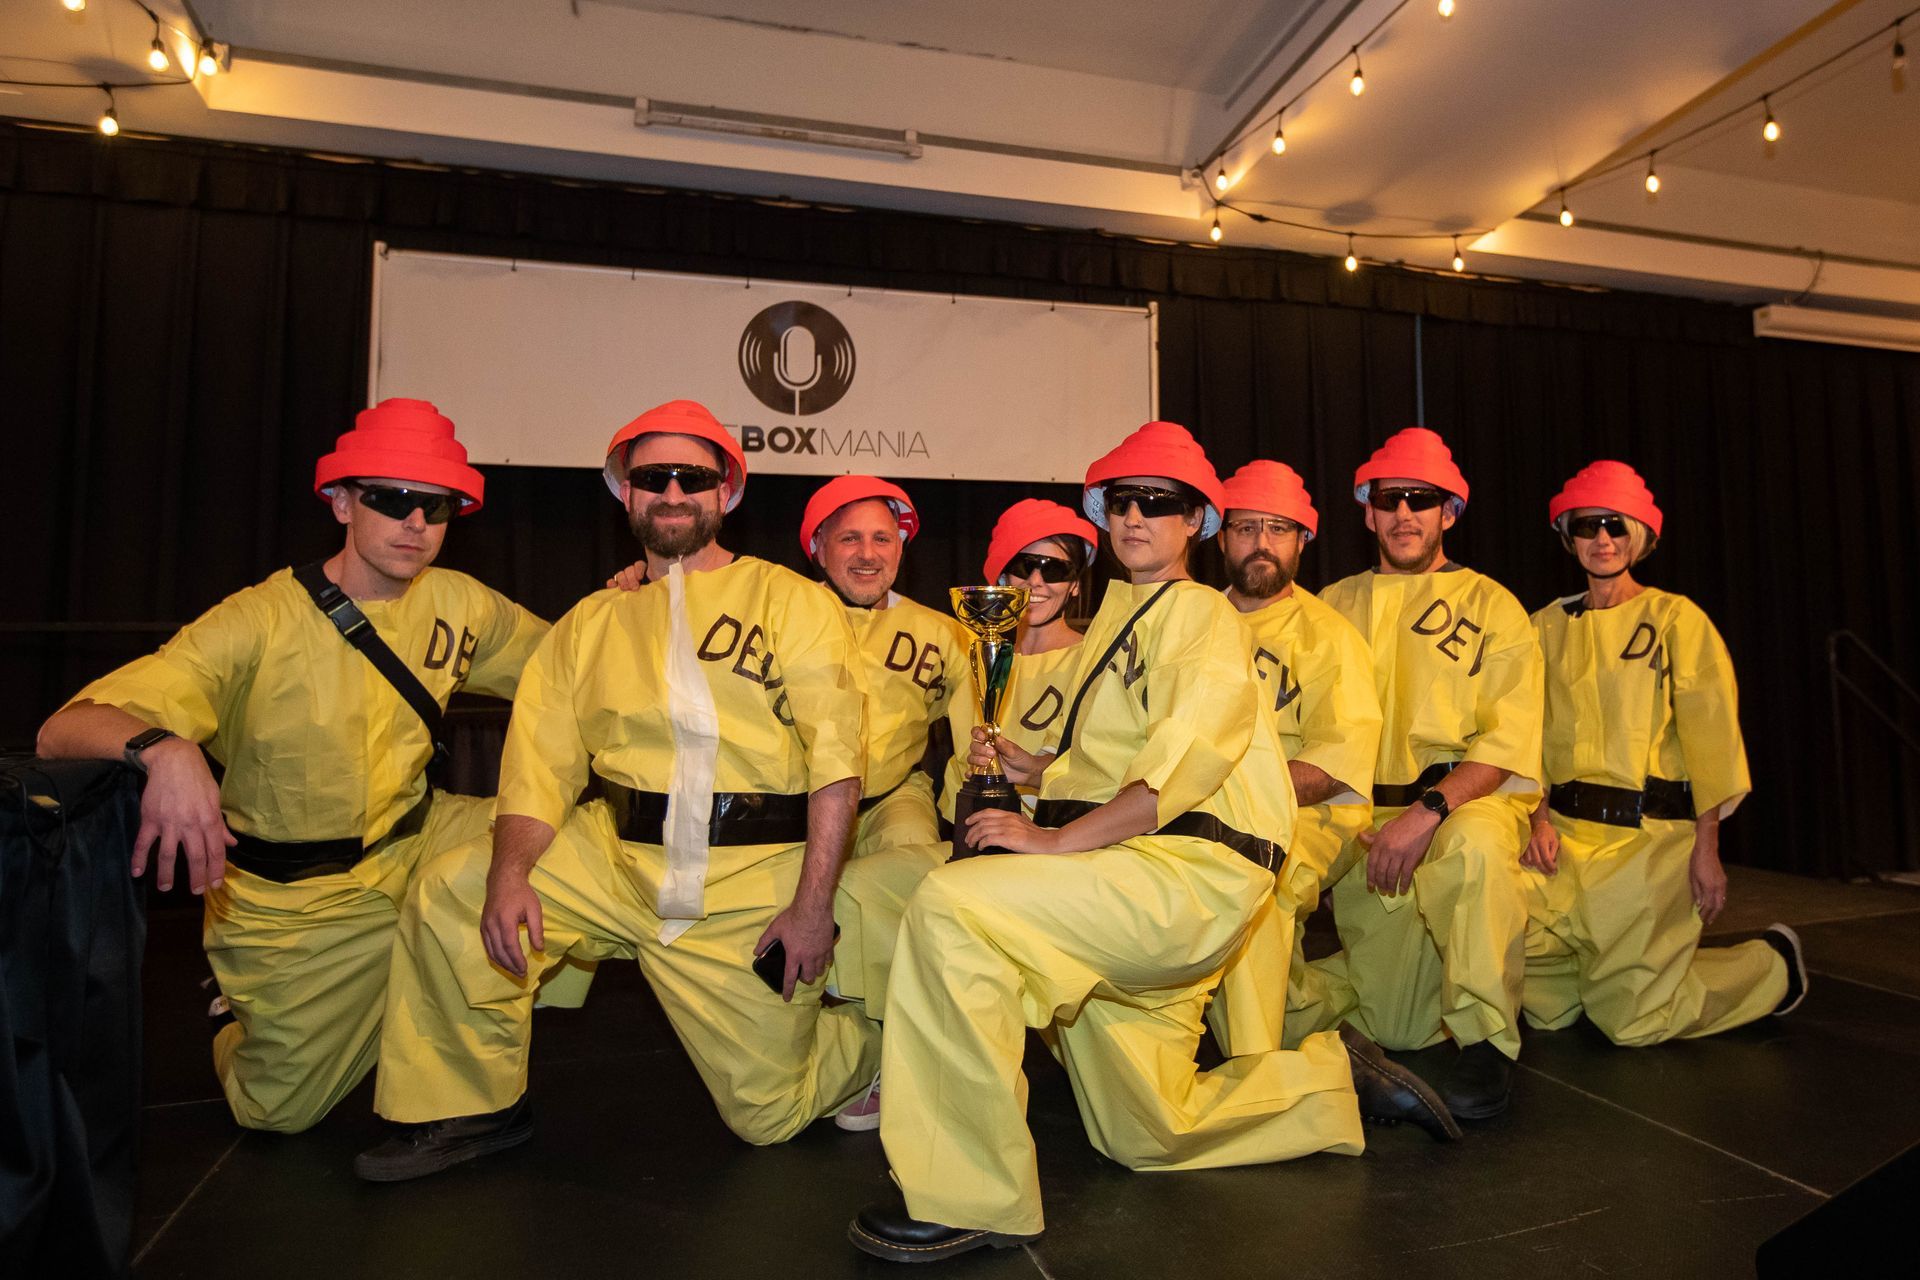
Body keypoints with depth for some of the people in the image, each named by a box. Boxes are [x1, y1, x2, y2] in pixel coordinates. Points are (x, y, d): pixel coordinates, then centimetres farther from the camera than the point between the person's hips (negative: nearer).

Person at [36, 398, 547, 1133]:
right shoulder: (261, 624, -20)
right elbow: (64, 729, -24)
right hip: (294, 902, -3)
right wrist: (163, 749, -47)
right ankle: (242, 1008, 35)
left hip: (414, 850, 4)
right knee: (281, 1110, -2)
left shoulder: (460, 605, -7)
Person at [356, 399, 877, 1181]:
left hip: (757, 879, -3)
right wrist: (509, 872, -15)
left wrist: (813, 904, -17)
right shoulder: (590, 623, 13)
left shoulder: (789, 600, 1)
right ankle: (473, 1106, 9)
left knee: (768, 1115, 1)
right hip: (614, 857, 4)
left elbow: (835, 751, -9)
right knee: (448, 895, -14)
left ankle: (870, 1041, 34)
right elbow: (540, 764, 5)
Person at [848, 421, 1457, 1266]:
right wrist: (1028, 769, 10)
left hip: (1187, 875, -9)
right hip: (1122, 892, 9)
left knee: (949, 905, -27)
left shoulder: (1202, 614, -2)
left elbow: (1179, 769, -18)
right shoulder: (1116, 617, 24)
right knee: (1147, 1136, 15)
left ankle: (973, 1196, -19)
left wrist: (1056, 840, -24)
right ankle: (1338, 1077, 31)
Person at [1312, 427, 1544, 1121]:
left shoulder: (1490, 605, 3)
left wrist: (1430, 811, -24)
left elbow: (1508, 743, -8)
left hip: (1471, 801, -2)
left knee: (1476, 843, -39)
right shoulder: (1335, 605, 11)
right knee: (1398, 1025, 3)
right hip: (1365, 820, 3)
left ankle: (1485, 1037, -17)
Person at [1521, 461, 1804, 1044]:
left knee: (1631, 1021, -5)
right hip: (1566, 832, 4)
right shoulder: (1547, 626, 11)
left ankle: (1774, 963, 22)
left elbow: (1710, 733, -4)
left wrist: (1706, 847, -10)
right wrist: (1540, 816, -5)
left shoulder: (1675, 617, 1)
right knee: (1544, 1007, -3)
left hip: (1651, 835, -4)